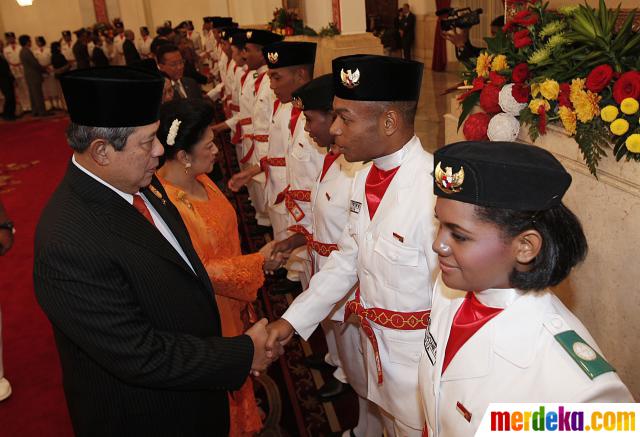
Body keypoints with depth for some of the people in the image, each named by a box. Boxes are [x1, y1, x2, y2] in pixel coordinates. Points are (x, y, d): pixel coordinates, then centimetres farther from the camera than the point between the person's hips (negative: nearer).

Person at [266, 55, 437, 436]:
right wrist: (294, 319, 4)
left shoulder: (435, 190, -30)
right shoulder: (365, 180, -3)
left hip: (420, 356, -7)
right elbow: (347, 259, 6)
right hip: (376, 344, 7)